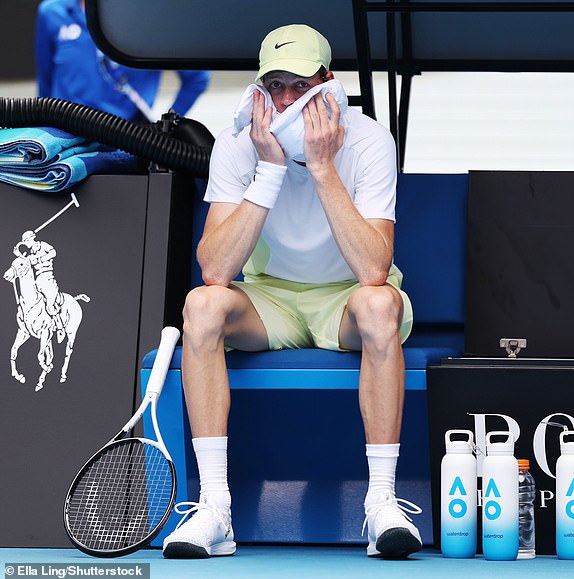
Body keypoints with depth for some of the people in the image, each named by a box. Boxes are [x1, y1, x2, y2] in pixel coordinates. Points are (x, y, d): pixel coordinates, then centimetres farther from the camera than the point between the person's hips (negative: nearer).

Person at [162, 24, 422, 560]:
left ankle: (382, 500, -29)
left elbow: (374, 270, -31)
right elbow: (216, 271, -26)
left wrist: (323, 169, -33)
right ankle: (214, 506, -28)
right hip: (270, 299, 2)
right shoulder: (237, 145, -13)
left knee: (379, 302, -36)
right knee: (202, 303, -29)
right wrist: (270, 168, -30)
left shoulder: (368, 140, -18)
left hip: (345, 300, -2)